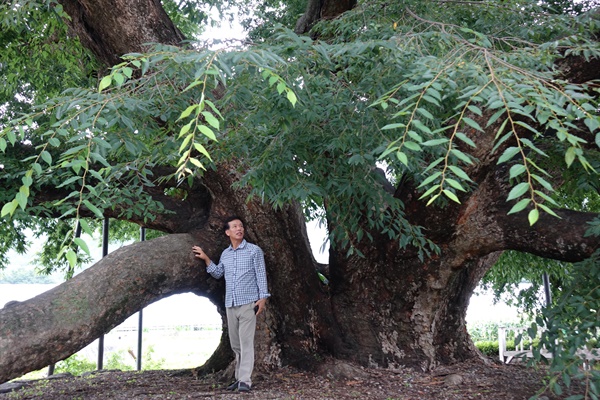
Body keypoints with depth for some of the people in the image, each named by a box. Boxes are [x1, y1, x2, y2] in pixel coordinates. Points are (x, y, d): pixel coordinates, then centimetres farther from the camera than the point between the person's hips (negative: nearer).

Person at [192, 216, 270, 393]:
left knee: (246, 342, -9)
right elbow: (218, 274, 23)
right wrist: (206, 258, 13)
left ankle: (245, 380, -9)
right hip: (230, 304, 5)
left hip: (248, 303, -5)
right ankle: (239, 378, 18)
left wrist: (263, 297, -12)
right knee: (235, 344, 9)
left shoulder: (254, 250, -1)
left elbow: (261, 275, -3)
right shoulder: (225, 254, 13)